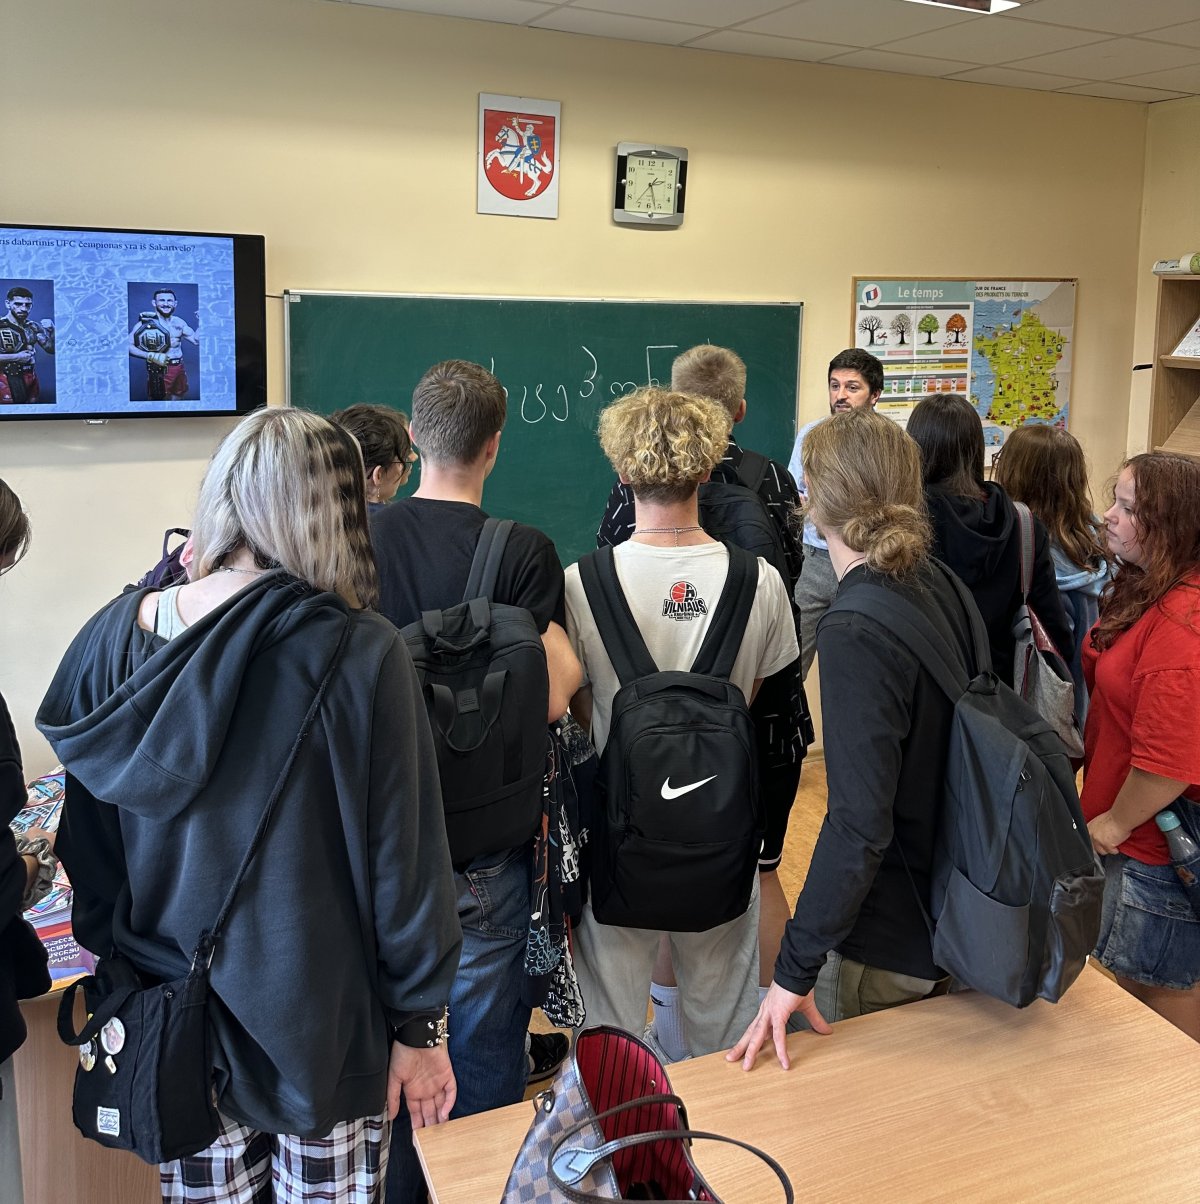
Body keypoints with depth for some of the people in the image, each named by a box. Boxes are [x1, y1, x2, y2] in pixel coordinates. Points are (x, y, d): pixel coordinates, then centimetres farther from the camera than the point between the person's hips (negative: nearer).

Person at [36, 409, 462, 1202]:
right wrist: (420, 1025, -2)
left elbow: (89, 848, 3)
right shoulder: (363, 653, -18)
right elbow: (404, 857, -14)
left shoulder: (115, 637, -7)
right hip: (320, 1019, -3)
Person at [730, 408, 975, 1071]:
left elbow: (860, 824, -29)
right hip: (952, 912, 8)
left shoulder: (855, 634, -26)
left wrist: (795, 970, -23)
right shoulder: (940, 586, 1)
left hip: (886, 943, -8)